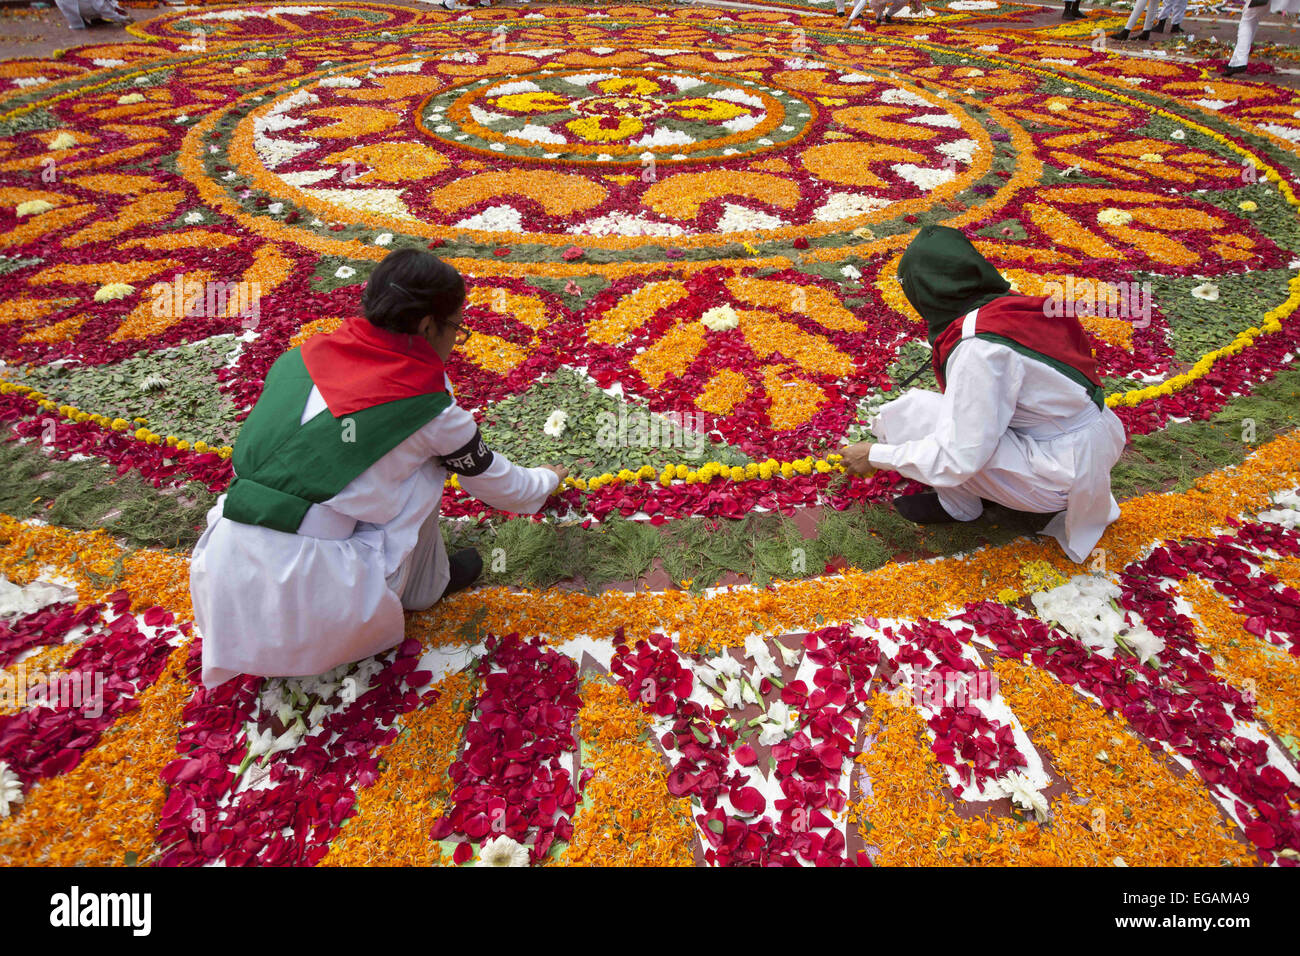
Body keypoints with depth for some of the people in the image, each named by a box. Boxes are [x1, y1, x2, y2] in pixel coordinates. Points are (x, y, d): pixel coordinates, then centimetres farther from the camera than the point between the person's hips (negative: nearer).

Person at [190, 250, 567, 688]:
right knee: (422, 464, 5)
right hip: (314, 618, -5)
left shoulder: (300, 356, 7)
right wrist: (547, 480, 35)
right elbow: (497, 483, 12)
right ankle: (427, 585, 22)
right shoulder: (428, 407, -5)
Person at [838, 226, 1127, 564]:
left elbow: (958, 458, -23)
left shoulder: (978, 347, -25)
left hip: (1059, 479, -9)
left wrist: (876, 456, -12)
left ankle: (958, 504, 6)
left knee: (907, 413, -14)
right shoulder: (1008, 305, 1)